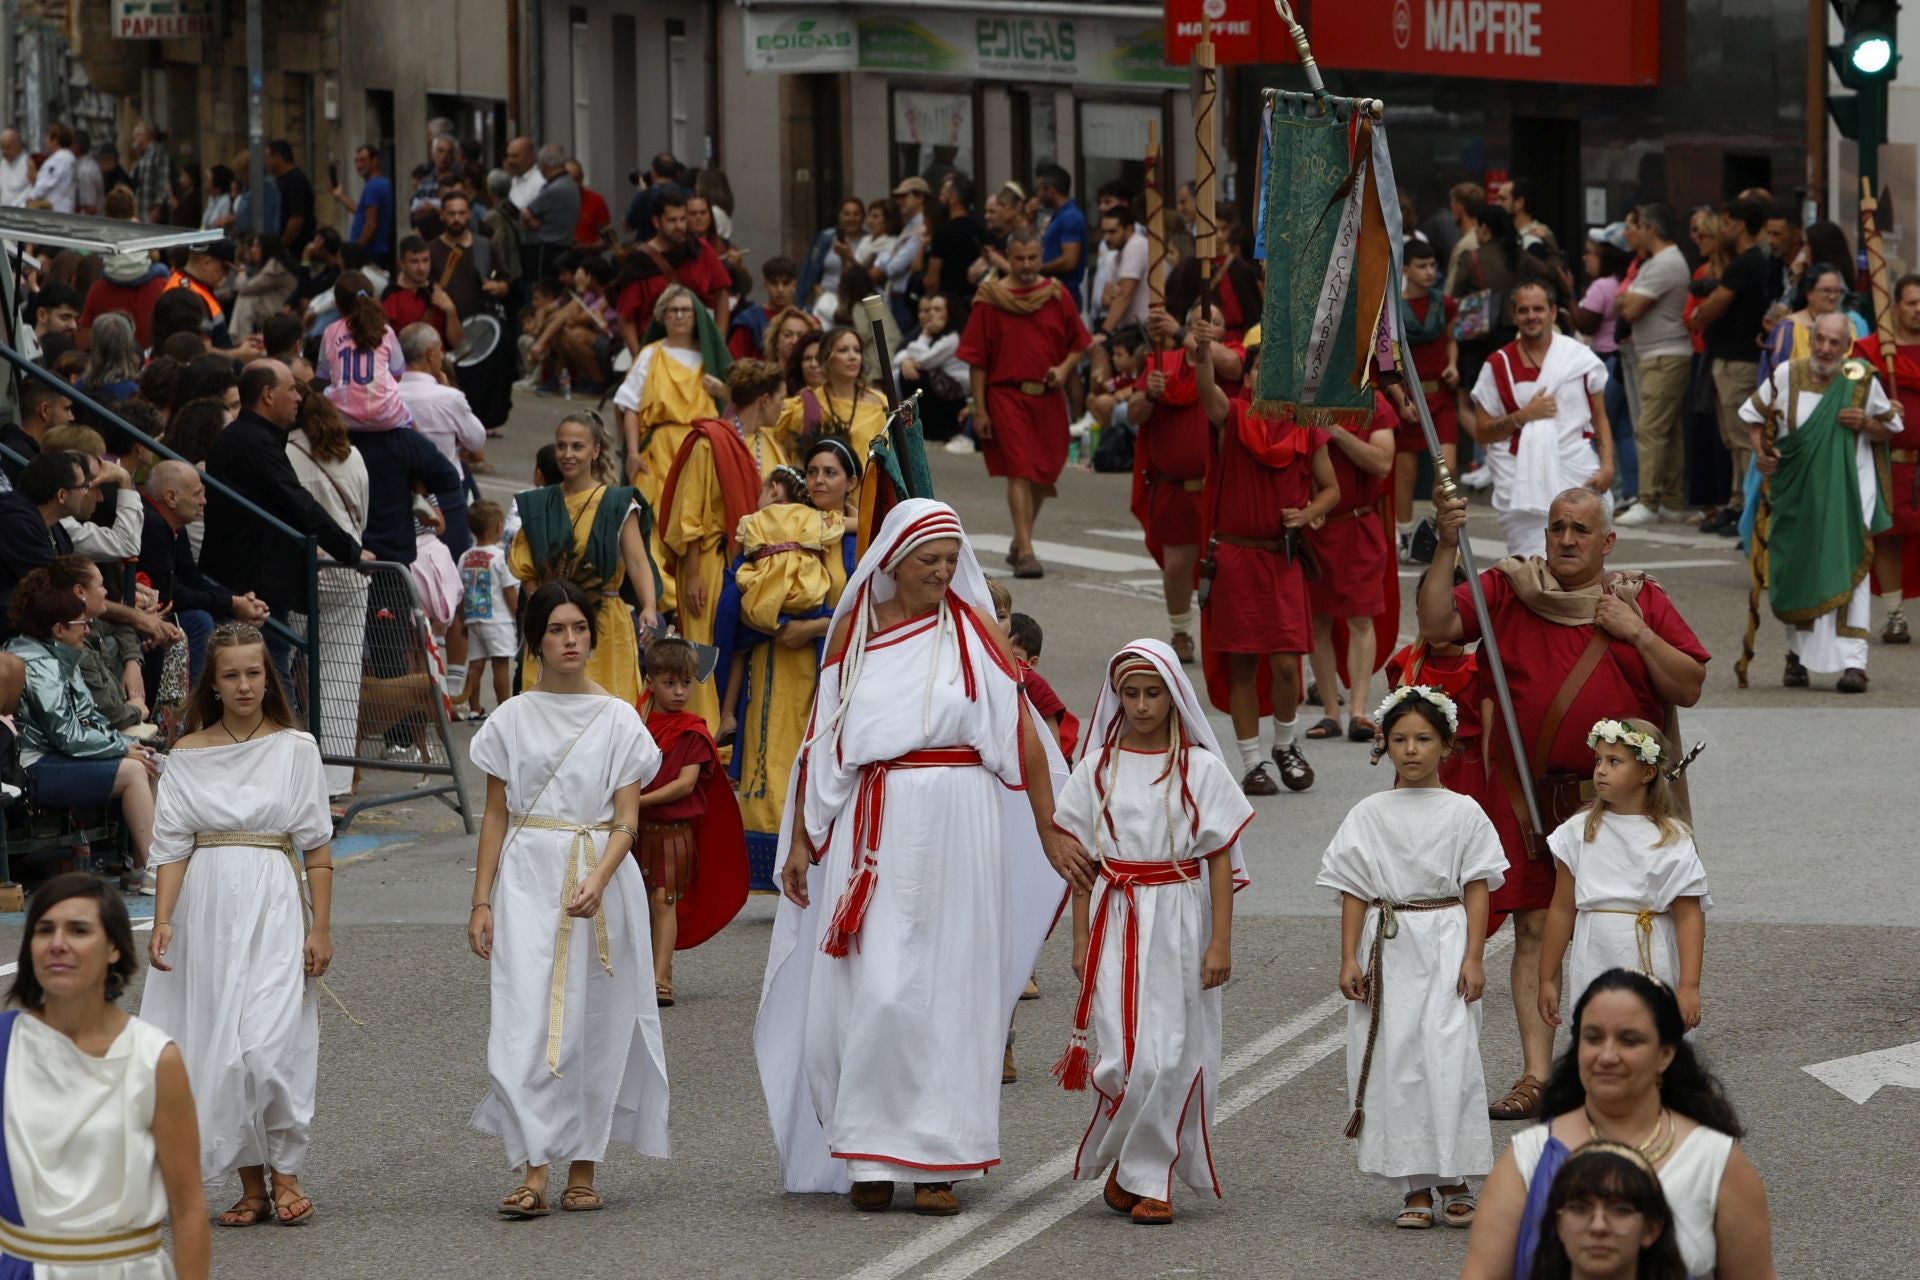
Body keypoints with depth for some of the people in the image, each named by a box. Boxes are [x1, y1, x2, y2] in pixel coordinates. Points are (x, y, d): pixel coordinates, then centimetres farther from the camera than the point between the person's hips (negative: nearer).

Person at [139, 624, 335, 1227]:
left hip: (274, 905, -2)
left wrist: (321, 928, -5)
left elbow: (316, 847, 1)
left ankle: (284, 1171, -1)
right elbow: (172, 846, 4)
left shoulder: (295, 748, 2)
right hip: (206, 904, 3)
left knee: (267, 1045, -15)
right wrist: (163, 921, -8)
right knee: (218, 1048, 1)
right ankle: (250, 1183, 9)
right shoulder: (187, 756, 7)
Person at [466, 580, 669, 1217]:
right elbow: (496, 815, 10)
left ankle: (583, 1168, 12)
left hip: (600, 877, 0)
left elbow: (626, 821, -2)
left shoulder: (618, 719, 3)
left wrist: (597, 883, -19)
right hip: (526, 878, 1)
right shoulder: (513, 718, 7)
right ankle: (533, 1173, -13)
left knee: (590, 1022, 2)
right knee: (524, 1018, -10)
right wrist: (481, 901, 3)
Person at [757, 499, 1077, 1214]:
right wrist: (801, 838, 8)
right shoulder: (854, 631, 7)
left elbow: (1024, 737, 1)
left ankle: (938, 1161, 4)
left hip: (957, 828, -1)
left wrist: (1049, 833, -3)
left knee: (947, 989, 0)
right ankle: (870, 1156, 6)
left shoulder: (973, 631, 1)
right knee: (869, 989, -3)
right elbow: (821, 741, 11)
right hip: (873, 832, 1)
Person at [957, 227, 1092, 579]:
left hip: (1049, 397, 4)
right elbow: (976, 359, -1)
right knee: (1020, 471, -13)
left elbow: (1079, 344, 14)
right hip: (1006, 395, -4)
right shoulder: (990, 300, -2)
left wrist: (1064, 368, -8)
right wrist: (979, 410, -5)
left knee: (1043, 474, 12)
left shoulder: (1058, 296, 5)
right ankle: (1025, 552, -17)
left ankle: (1020, 543, 32)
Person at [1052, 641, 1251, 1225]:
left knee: (1171, 1056, -1)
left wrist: (1221, 940, -7)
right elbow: (1082, 859, 6)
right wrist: (1081, 940, 2)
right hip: (1116, 923, 1)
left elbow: (1221, 861, -1)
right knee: (1127, 1056, -8)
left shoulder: (1199, 768, 0)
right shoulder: (1098, 768, 4)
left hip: (1180, 924, 0)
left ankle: (1149, 1177, 9)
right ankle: (1127, 1164, 13)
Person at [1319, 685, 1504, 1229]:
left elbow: (1477, 889, 1)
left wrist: (1473, 958, -6)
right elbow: (1354, 892, 6)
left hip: (1445, 945, -1)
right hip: (1388, 948, 2)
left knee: (1449, 1057, -9)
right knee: (1395, 1062, -1)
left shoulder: (1462, 813, 2)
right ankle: (1416, 1188, 5)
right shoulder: (1369, 815, 5)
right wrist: (1349, 959, -1)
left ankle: (1453, 1183, 0)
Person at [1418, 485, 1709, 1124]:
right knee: (1535, 930, -3)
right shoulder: (1506, 591, 3)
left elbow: (1689, 688, 1)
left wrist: (1637, 633, -11)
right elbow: (1436, 624, -11)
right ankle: (1536, 1075, -3)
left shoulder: (1643, 602, 5)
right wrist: (1447, 546, -20)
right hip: (1528, 793, 0)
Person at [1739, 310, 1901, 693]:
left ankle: (1853, 663, -16)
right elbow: (1752, 415, 10)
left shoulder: (1862, 382, -4)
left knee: (1849, 572, -12)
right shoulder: (1787, 375, -3)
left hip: (1847, 492, -2)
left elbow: (1893, 427, 8)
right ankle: (1797, 654, 24)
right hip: (1796, 490, 2)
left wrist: (1866, 424, -13)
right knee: (1796, 572, 8)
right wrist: (1761, 452, -8)